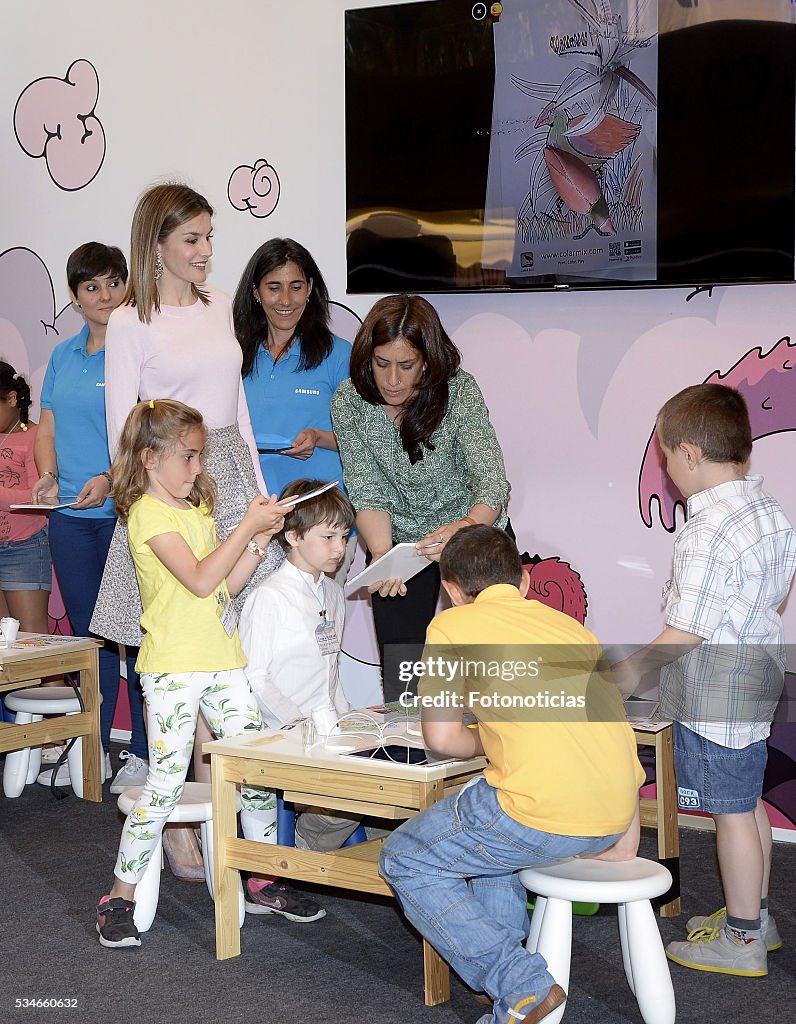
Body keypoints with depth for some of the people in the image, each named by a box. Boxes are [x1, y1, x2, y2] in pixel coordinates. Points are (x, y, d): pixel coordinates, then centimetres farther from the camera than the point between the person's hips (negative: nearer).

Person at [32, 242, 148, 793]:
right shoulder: (63, 356, 13)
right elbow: (47, 427, 19)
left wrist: (112, 478, -22)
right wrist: (49, 475, 1)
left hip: (127, 511, -5)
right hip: (71, 516, 6)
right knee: (88, 629, 12)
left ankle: (145, 752, 7)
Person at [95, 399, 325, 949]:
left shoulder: (197, 509, 17)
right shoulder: (150, 513, -10)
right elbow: (199, 580, -20)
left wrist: (262, 539, 5)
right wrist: (248, 526, -15)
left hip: (222, 662, 8)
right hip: (174, 667, -8)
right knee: (166, 784, -6)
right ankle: (120, 897, 6)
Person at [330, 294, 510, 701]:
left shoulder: (460, 392, -22)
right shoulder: (348, 403, -16)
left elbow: (491, 484, -28)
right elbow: (368, 494, -16)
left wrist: (464, 530, -49)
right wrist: (384, 557, -35)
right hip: (399, 539, 1)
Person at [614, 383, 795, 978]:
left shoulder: (708, 532, -24)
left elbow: (686, 632, -23)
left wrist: (635, 669, -11)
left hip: (713, 692, -9)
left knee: (731, 812, 1)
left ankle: (741, 940, 12)